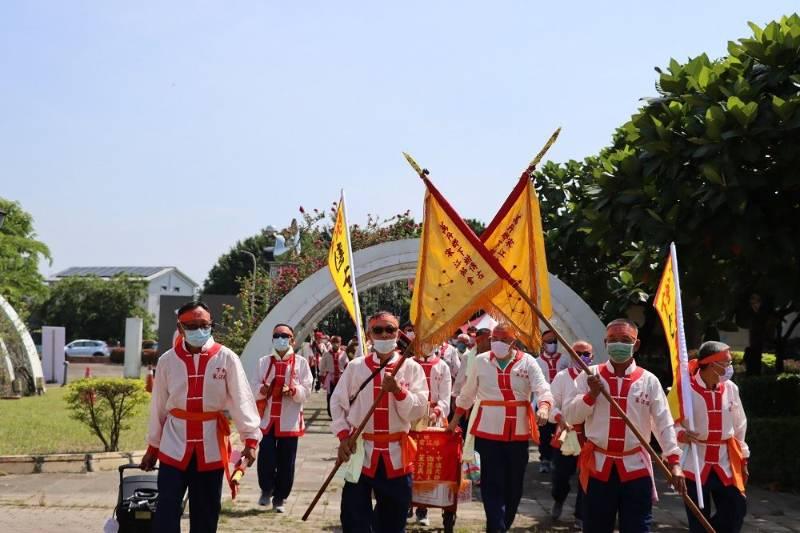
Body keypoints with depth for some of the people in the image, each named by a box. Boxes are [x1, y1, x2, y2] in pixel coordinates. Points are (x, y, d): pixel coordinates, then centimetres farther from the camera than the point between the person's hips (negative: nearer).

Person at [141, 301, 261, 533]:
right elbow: (158, 407, 7)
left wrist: (250, 439, -19)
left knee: (206, 511, 10)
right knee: (166, 511, -4)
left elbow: (241, 400, -9)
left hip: (211, 446, 0)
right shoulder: (167, 360, -1)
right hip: (175, 445, 0)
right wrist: (152, 446, 12)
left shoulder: (226, 358, -5)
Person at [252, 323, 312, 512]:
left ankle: (279, 498, 17)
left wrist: (293, 390, -21)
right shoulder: (264, 362, 9)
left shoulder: (300, 362, 3)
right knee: (265, 458, -5)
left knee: (286, 462, 3)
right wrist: (262, 389, -16)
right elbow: (255, 388, 6)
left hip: (290, 420, -1)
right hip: (267, 418, 1)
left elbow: (306, 390, -1)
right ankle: (266, 489, 21)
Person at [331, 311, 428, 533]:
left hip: (396, 455, 0)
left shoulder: (411, 368, -2)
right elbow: (337, 403, 7)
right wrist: (343, 436, -4)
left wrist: (398, 390, -23)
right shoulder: (355, 367, 1)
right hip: (360, 452, 0)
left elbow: (417, 412, -8)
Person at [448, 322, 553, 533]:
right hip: (489, 431, -1)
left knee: (514, 483, 10)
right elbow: (467, 395, 14)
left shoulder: (527, 361, 0)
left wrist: (543, 407, -32)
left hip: (519, 432, 1)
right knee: (492, 483, -6)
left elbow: (543, 389, -12)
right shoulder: (481, 361, 4)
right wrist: (455, 421, 18)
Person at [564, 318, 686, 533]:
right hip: (598, 466, 1)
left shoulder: (649, 381, 1)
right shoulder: (590, 376, 2)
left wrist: (674, 461, -12)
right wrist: (591, 395, -15)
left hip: (636, 468, -1)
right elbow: (570, 417, 0)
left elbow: (664, 424, -2)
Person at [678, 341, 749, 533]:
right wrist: (681, 434, -32)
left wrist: (743, 460, 14)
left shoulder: (730, 388, 3)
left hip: (726, 463, 4)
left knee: (736, 510, 1)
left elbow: (739, 427, 12)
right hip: (695, 463, -4)